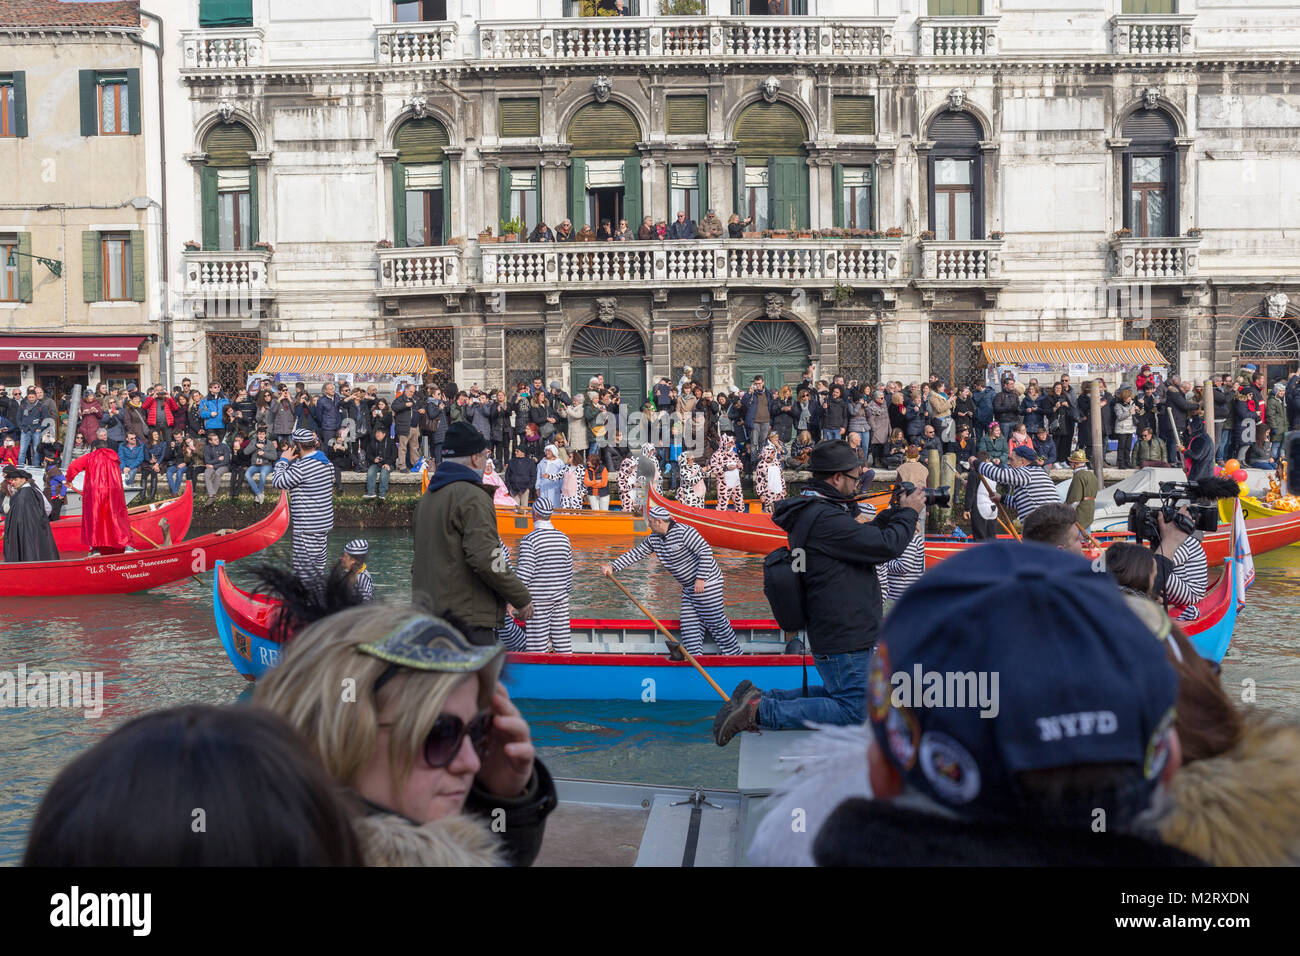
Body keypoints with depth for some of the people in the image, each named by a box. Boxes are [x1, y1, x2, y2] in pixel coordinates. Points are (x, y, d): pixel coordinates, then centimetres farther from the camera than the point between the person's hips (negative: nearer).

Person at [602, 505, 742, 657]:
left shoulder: (685, 532, -21)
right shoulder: (653, 539, 4)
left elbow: (706, 552, -22)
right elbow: (635, 554, 6)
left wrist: (701, 579, -26)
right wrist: (612, 567, -3)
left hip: (707, 582, -9)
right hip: (688, 587, 9)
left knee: (716, 621, -3)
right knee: (690, 623, 7)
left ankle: (735, 656, 10)